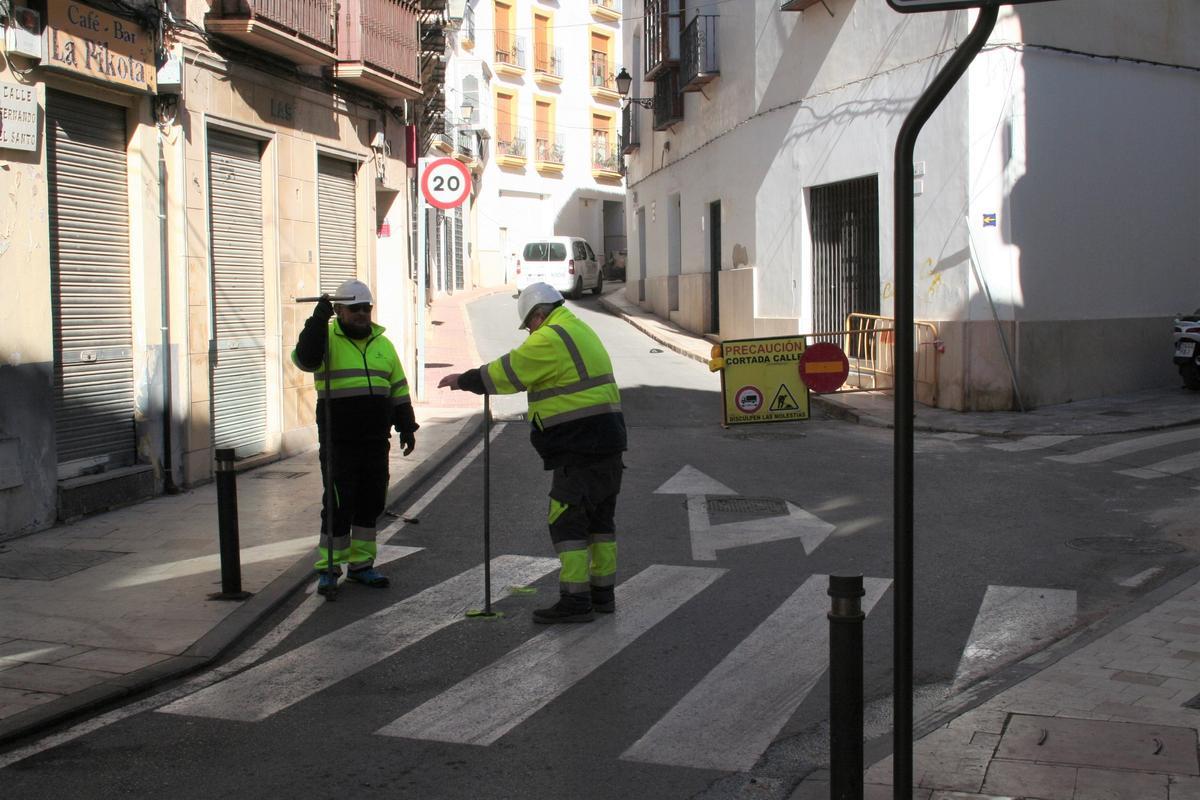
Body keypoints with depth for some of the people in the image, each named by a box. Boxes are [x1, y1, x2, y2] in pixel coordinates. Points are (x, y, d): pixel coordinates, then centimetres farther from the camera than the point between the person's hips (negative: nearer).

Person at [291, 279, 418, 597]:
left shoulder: (382, 344, 13)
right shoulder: (328, 339, -2)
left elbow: (398, 389, 18)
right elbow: (305, 358, -25)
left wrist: (406, 427, 14)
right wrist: (318, 320, -30)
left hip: (376, 441, 5)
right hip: (339, 442, -5)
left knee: (371, 502, 10)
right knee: (339, 504, -4)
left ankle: (361, 564, 21)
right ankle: (328, 568, 6)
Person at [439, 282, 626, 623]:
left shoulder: (549, 339, -12)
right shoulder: (581, 331, 19)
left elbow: (505, 373, -6)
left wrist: (462, 380, 7)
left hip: (579, 449, -10)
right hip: (607, 442, 10)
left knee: (566, 519, -6)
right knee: (600, 518, 15)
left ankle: (575, 600, -6)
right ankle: (603, 593, 22)